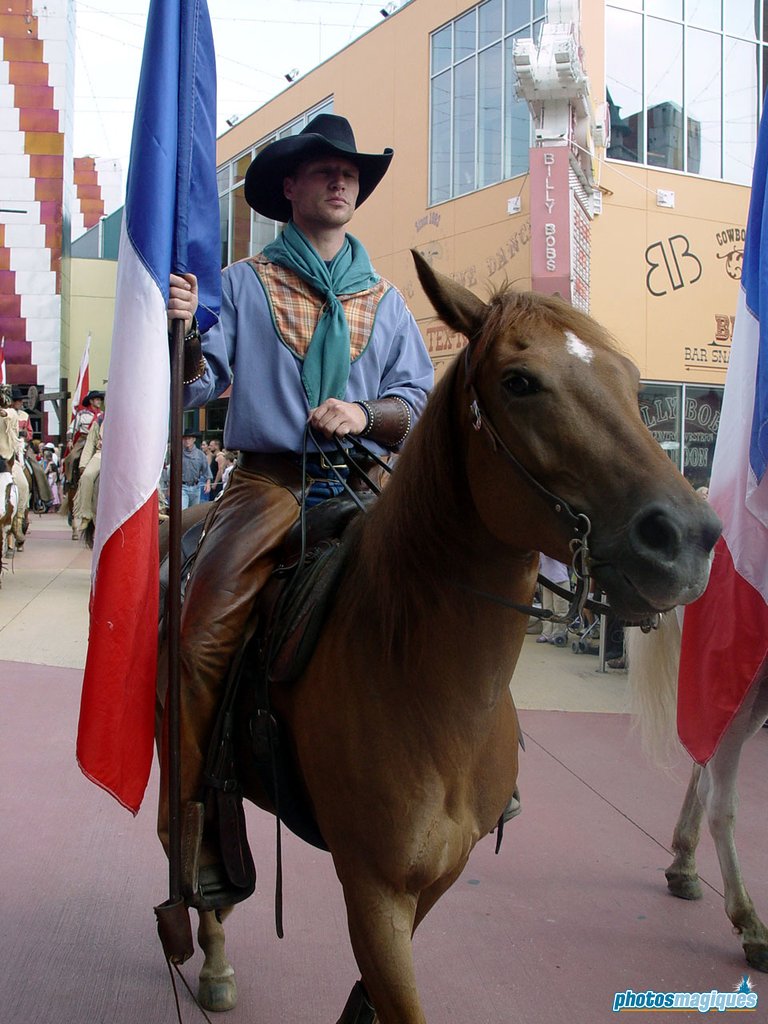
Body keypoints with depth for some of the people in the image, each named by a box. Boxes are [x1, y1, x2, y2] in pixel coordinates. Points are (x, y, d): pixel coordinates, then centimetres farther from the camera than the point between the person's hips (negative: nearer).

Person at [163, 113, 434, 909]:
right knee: (198, 642, -19)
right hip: (270, 481, -2)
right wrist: (183, 331, -16)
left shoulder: (384, 299, 20)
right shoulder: (243, 284, 14)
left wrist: (365, 413, -9)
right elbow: (196, 385, 5)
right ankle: (197, 833, -8)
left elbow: (417, 401, 11)